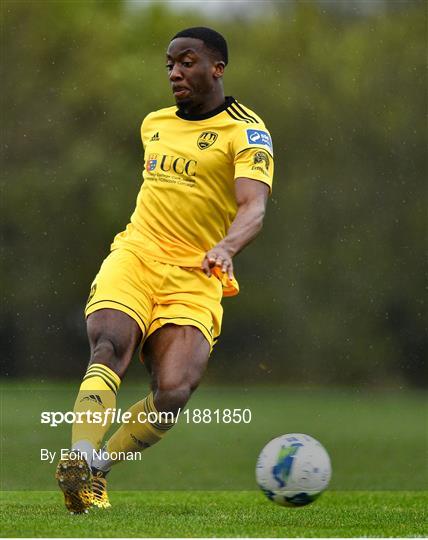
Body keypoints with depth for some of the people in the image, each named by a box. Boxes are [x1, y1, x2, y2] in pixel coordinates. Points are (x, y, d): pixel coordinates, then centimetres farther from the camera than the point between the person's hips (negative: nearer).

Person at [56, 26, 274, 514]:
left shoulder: (246, 131, -2)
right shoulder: (154, 124, 18)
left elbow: (254, 207, -18)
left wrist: (226, 247, -37)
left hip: (195, 278, -3)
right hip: (134, 255, 4)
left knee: (173, 392, -23)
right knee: (110, 344, -28)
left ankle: (94, 471, -8)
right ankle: (80, 459, -40)